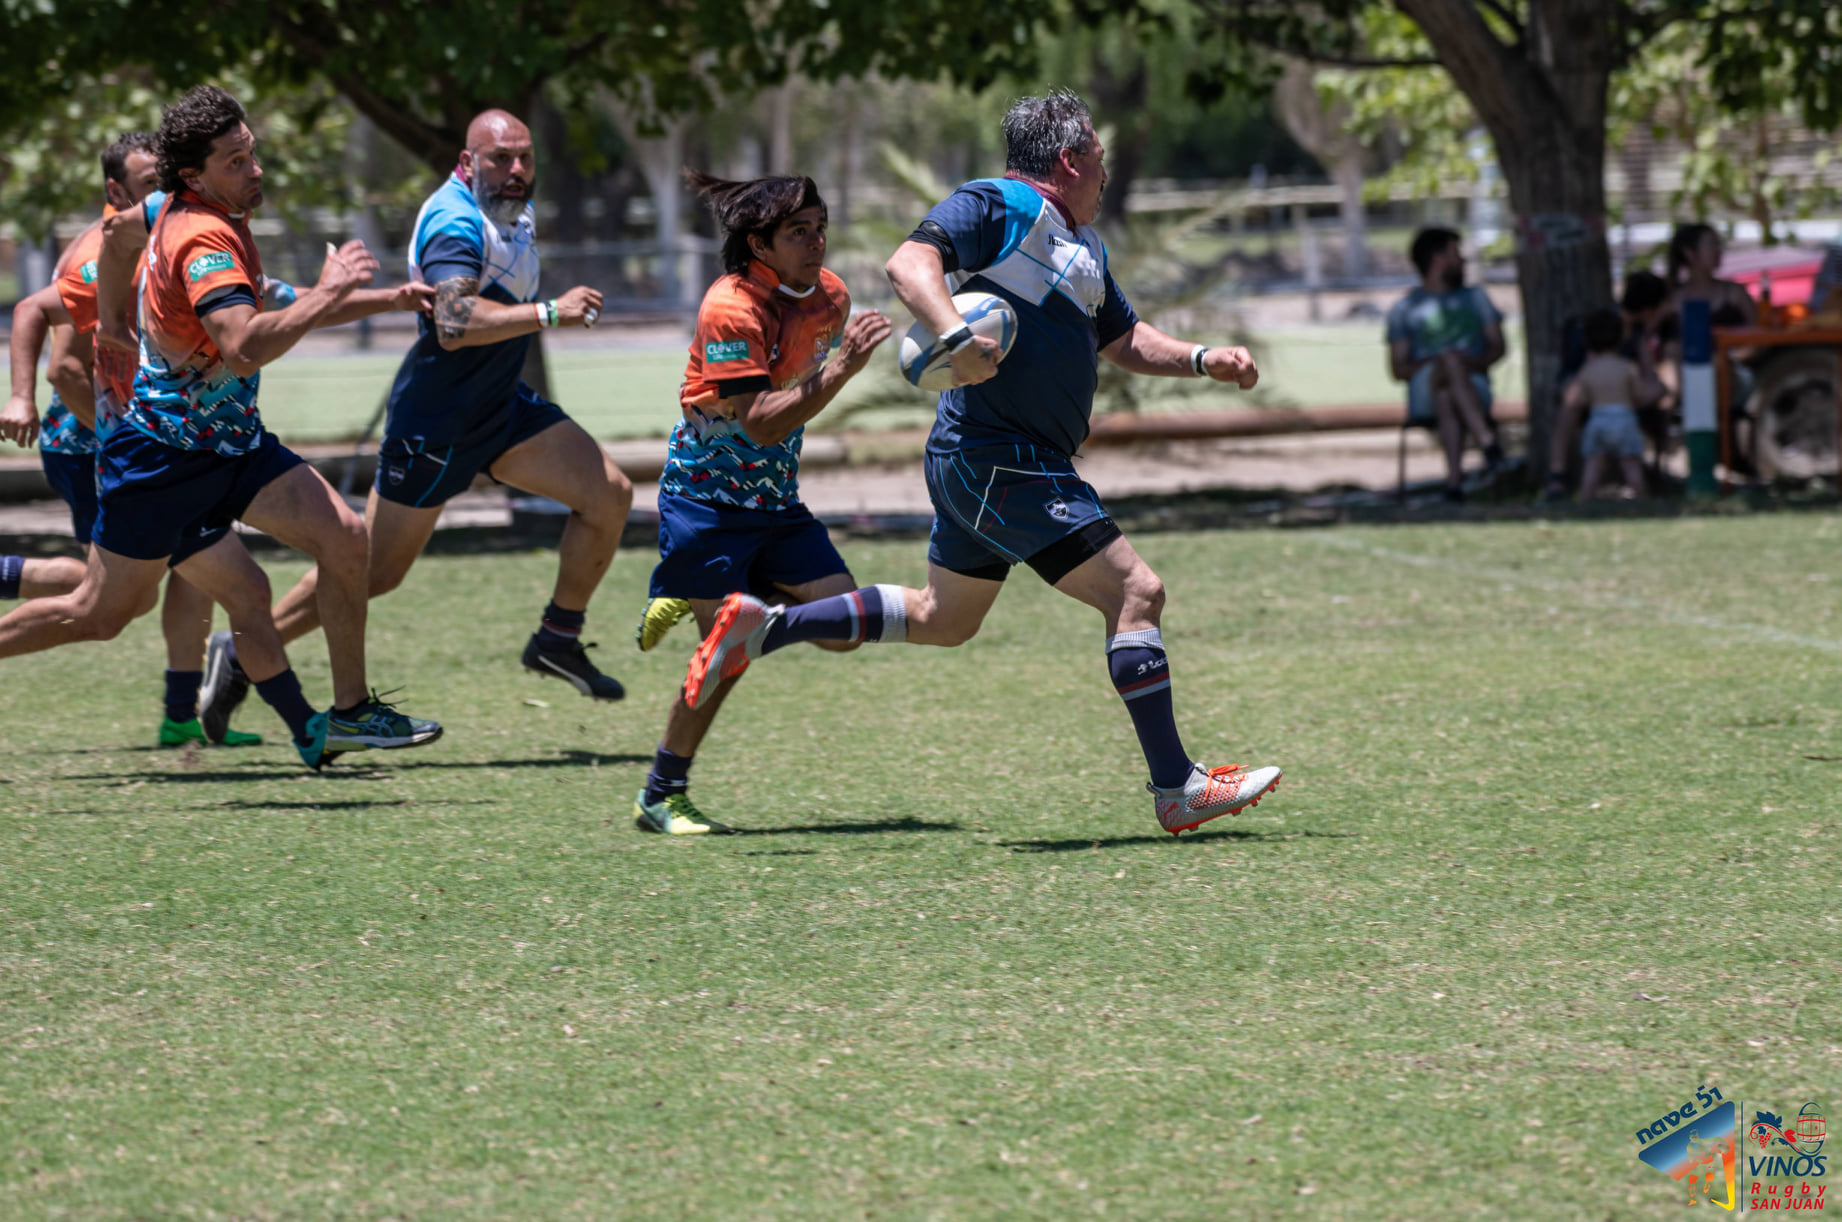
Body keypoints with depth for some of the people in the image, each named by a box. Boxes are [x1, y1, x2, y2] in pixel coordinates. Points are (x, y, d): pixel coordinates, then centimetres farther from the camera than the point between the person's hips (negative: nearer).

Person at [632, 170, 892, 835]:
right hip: (707, 497, -7)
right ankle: (661, 797, 1)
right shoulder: (730, 308, -22)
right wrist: (839, 371, -35)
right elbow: (760, 424, -29)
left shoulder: (829, 295, 0)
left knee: (844, 626, -4)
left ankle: (709, 604, 18)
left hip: (775, 499, 7)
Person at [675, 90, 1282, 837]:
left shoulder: (1083, 248, 19)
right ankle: (1177, 789, -5)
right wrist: (955, 334, -40)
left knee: (941, 619, 22)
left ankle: (762, 627, 26)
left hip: (977, 466, 11)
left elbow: (1122, 339, 29)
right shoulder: (998, 207, -10)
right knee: (1135, 592, -10)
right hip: (1001, 460, -11)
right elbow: (910, 262, -24)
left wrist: (1200, 360, 14)